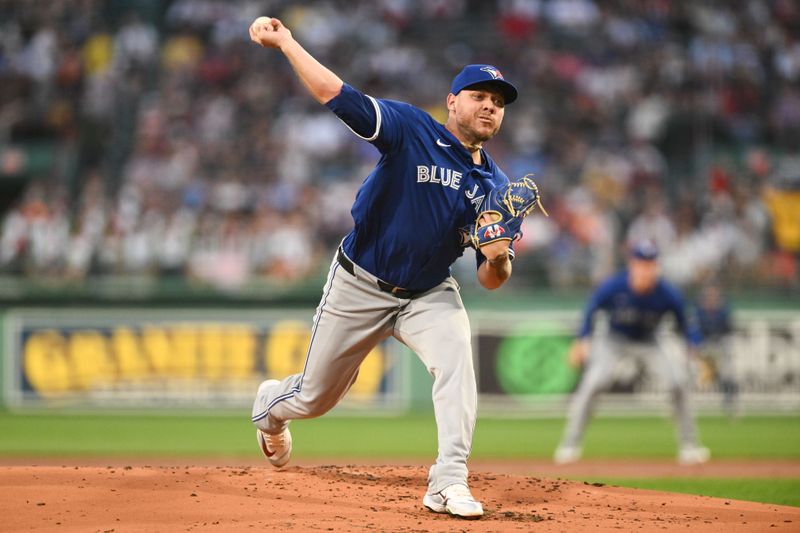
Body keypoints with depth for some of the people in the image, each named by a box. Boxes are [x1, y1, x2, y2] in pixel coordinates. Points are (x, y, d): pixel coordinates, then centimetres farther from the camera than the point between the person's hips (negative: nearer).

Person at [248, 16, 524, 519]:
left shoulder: (496, 187, -4)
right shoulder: (413, 130, -15)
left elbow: (492, 281, -3)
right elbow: (335, 94, -21)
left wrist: (498, 257, -27)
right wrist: (284, 42, -28)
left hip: (429, 294, 2)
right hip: (360, 285, -2)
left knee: (456, 355, -29)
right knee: (314, 397, 11)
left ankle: (449, 482, -30)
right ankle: (271, 405, 49)